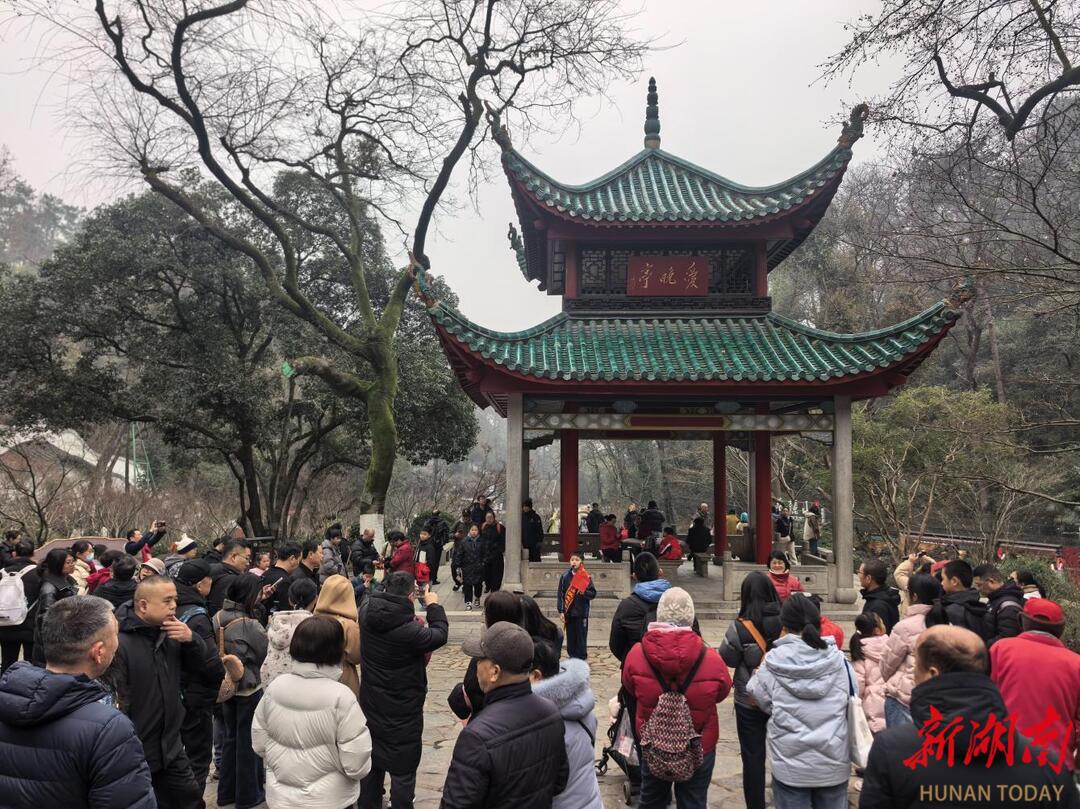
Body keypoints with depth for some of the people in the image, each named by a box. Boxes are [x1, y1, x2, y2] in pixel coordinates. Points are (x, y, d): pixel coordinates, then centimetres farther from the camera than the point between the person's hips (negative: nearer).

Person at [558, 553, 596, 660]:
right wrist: (561, 611, -3)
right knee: (570, 639, 8)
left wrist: (584, 592, -20)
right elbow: (560, 595, 5)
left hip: (581, 614, -2)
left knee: (581, 640, 0)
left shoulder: (586, 577, 0)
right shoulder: (564, 577, 5)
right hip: (568, 614, 2)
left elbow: (593, 593, 0)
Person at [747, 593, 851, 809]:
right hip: (834, 763, 2)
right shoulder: (838, 660, -6)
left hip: (790, 765, -2)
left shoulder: (773, 663, -12)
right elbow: (852, 702, 7)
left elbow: (763, 702, 0)